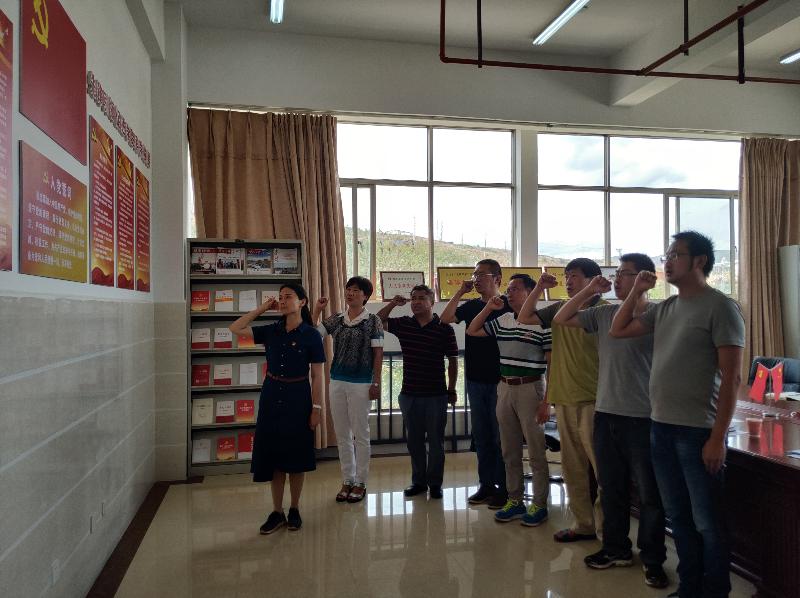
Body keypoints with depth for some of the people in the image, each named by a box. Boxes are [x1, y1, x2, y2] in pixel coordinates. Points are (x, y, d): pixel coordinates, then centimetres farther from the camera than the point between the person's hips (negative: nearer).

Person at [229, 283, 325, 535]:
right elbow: (235, 328, 4)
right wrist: (261, 308, 0)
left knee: (296, 456, 7)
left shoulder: (311, 335, -7)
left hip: (297, 396, -3)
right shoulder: (271, 331, 3)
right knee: (273, 455, 8)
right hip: (271, 395, 3)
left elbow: (317, 375, -6)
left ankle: (294, 509, 24)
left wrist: (316, 408, -9)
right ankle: (277, 512, 20)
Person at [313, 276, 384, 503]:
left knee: (361, 434, 5)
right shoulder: (336, 320, 8)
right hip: (337, 382, 5)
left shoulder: (373, 321, -4)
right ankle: (347, 480, 23)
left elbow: (378, 353, -5)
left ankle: (360, 482, 16)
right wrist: (316, 310, -1)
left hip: (361, 383, -4)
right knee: (342, 435, 11)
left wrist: (376, 383, -8)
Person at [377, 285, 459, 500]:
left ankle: (435, 483, 19)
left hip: (436, 395, -4)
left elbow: (452, 360, -2)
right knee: (414, 440, 13)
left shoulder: (444, 328, -7)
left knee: (435, 440, 7)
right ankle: (418, 480, 26)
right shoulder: (403, 324, 4)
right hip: (409, 394, 4)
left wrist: (452, 390, -1)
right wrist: (393, 304, -6)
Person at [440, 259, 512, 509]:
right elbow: (445, 318, -2)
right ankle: (486, 484, 23)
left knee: (501, 435, 3)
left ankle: (504, 487, 13)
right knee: (481, 434, 12)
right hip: (475, 379, 5)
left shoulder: (508, 305, -7)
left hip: (499, 380, -5)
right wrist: (460, 292, -3)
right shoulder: (471, 305, 8)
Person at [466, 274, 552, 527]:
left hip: (530, 389, -6)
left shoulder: (542, 323, -9)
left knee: (535, 452, 3)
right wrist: (488, 307, 4)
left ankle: (539, 504, 16)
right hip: (504, 388, 6)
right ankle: (515, 500, 25)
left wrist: (546, 401, -13)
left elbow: (552, 365, -9)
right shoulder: (502, 320, 8)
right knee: (510, 451, 13)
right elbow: (472, 332, 17)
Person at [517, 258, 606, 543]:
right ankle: (584, 524, 24)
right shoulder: (558, 309, 12)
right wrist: (539, 288, 7)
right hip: (564, 399, 7)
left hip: (593, 401, -7)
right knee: (573, 468, 13)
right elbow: (524, 317, 18)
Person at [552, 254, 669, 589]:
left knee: (649, 493, 7)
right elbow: (560, 320, 12)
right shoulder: (603, 313, 9)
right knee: (611, 489, 17)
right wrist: (590, 291, 5)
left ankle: (652, 560, 21)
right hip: (605, 414, 6)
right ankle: (616, 549, 31)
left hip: (642, 417, -6)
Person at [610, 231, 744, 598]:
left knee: (706, 522, 5)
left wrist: (717, 437, -16)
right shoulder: (664, 308, 10)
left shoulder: (720, 307, -9)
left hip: (697, 431, -7)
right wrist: (637, 291, 8)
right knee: (678, 516, 17)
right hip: (660, 427, 7)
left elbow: (731, 378, -13)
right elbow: (618, 331, 18)